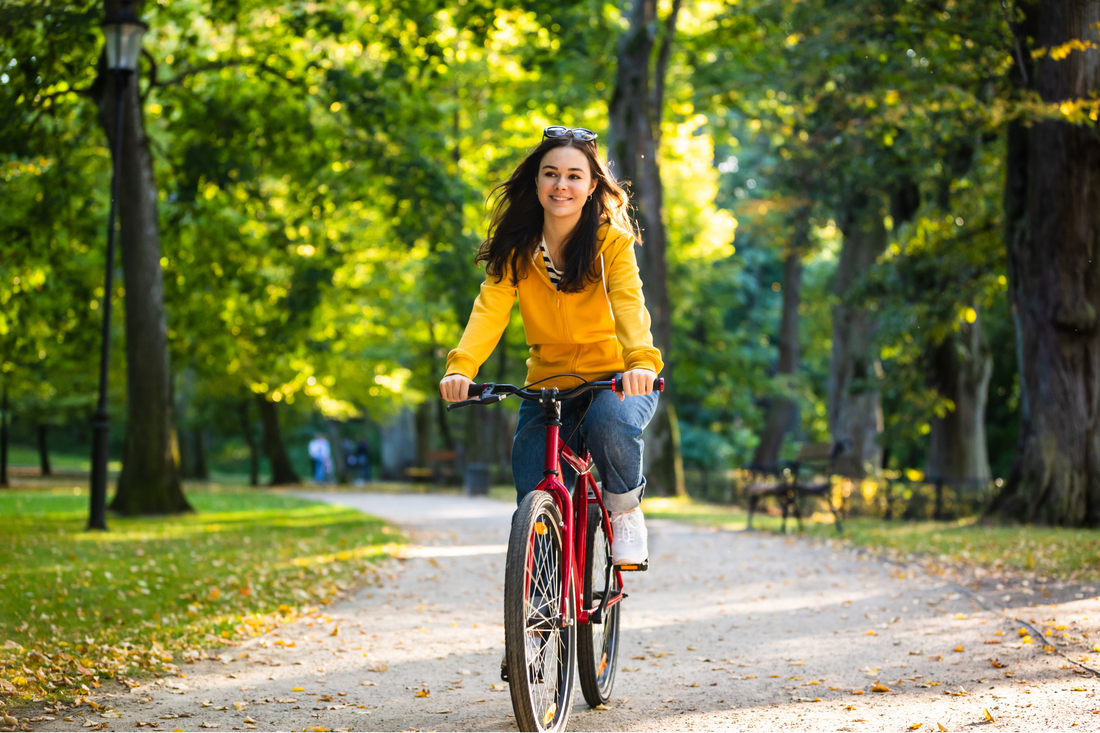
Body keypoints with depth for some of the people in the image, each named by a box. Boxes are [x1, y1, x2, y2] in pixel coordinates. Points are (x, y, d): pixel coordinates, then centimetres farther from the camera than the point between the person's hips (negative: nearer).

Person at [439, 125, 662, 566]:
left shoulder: (611, 241, -10)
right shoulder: (515, 250, -3)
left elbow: (628, 303, -27)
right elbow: (490, 310, -18)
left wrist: (642, 360, -48)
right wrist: (460, 367, -38)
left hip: (615, 380, -2)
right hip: (547, 386, 2)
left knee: (610, 423, -37)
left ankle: (625, 510, -7)